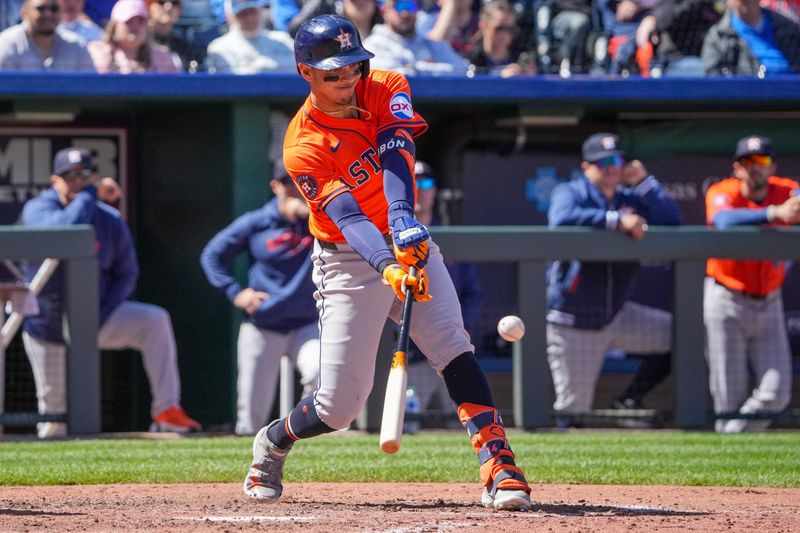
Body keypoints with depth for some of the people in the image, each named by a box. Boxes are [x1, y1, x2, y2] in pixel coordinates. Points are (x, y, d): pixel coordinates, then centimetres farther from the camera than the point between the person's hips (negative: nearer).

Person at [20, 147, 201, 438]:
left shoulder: (109, 220, -4)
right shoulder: (37, 209, -12)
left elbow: (126, 274, 2)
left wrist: (103, 313, -12)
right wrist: (87, 196, -23)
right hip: (49, 325, -2)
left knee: (155, 320, -21)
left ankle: (166, 412, -23)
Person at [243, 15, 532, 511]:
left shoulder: (386, 88, -6)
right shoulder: (303, 148, -19)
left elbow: (395, 157, -25)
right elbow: (347, 217, -30)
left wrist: (403, 218, -44)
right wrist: (389, 267, -48)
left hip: (407, 241, 4)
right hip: (349, 261, -4)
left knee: (455, 349, -19)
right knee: (339, 405, -2)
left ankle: (499, 469, -25)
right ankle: (273, 443, 30)